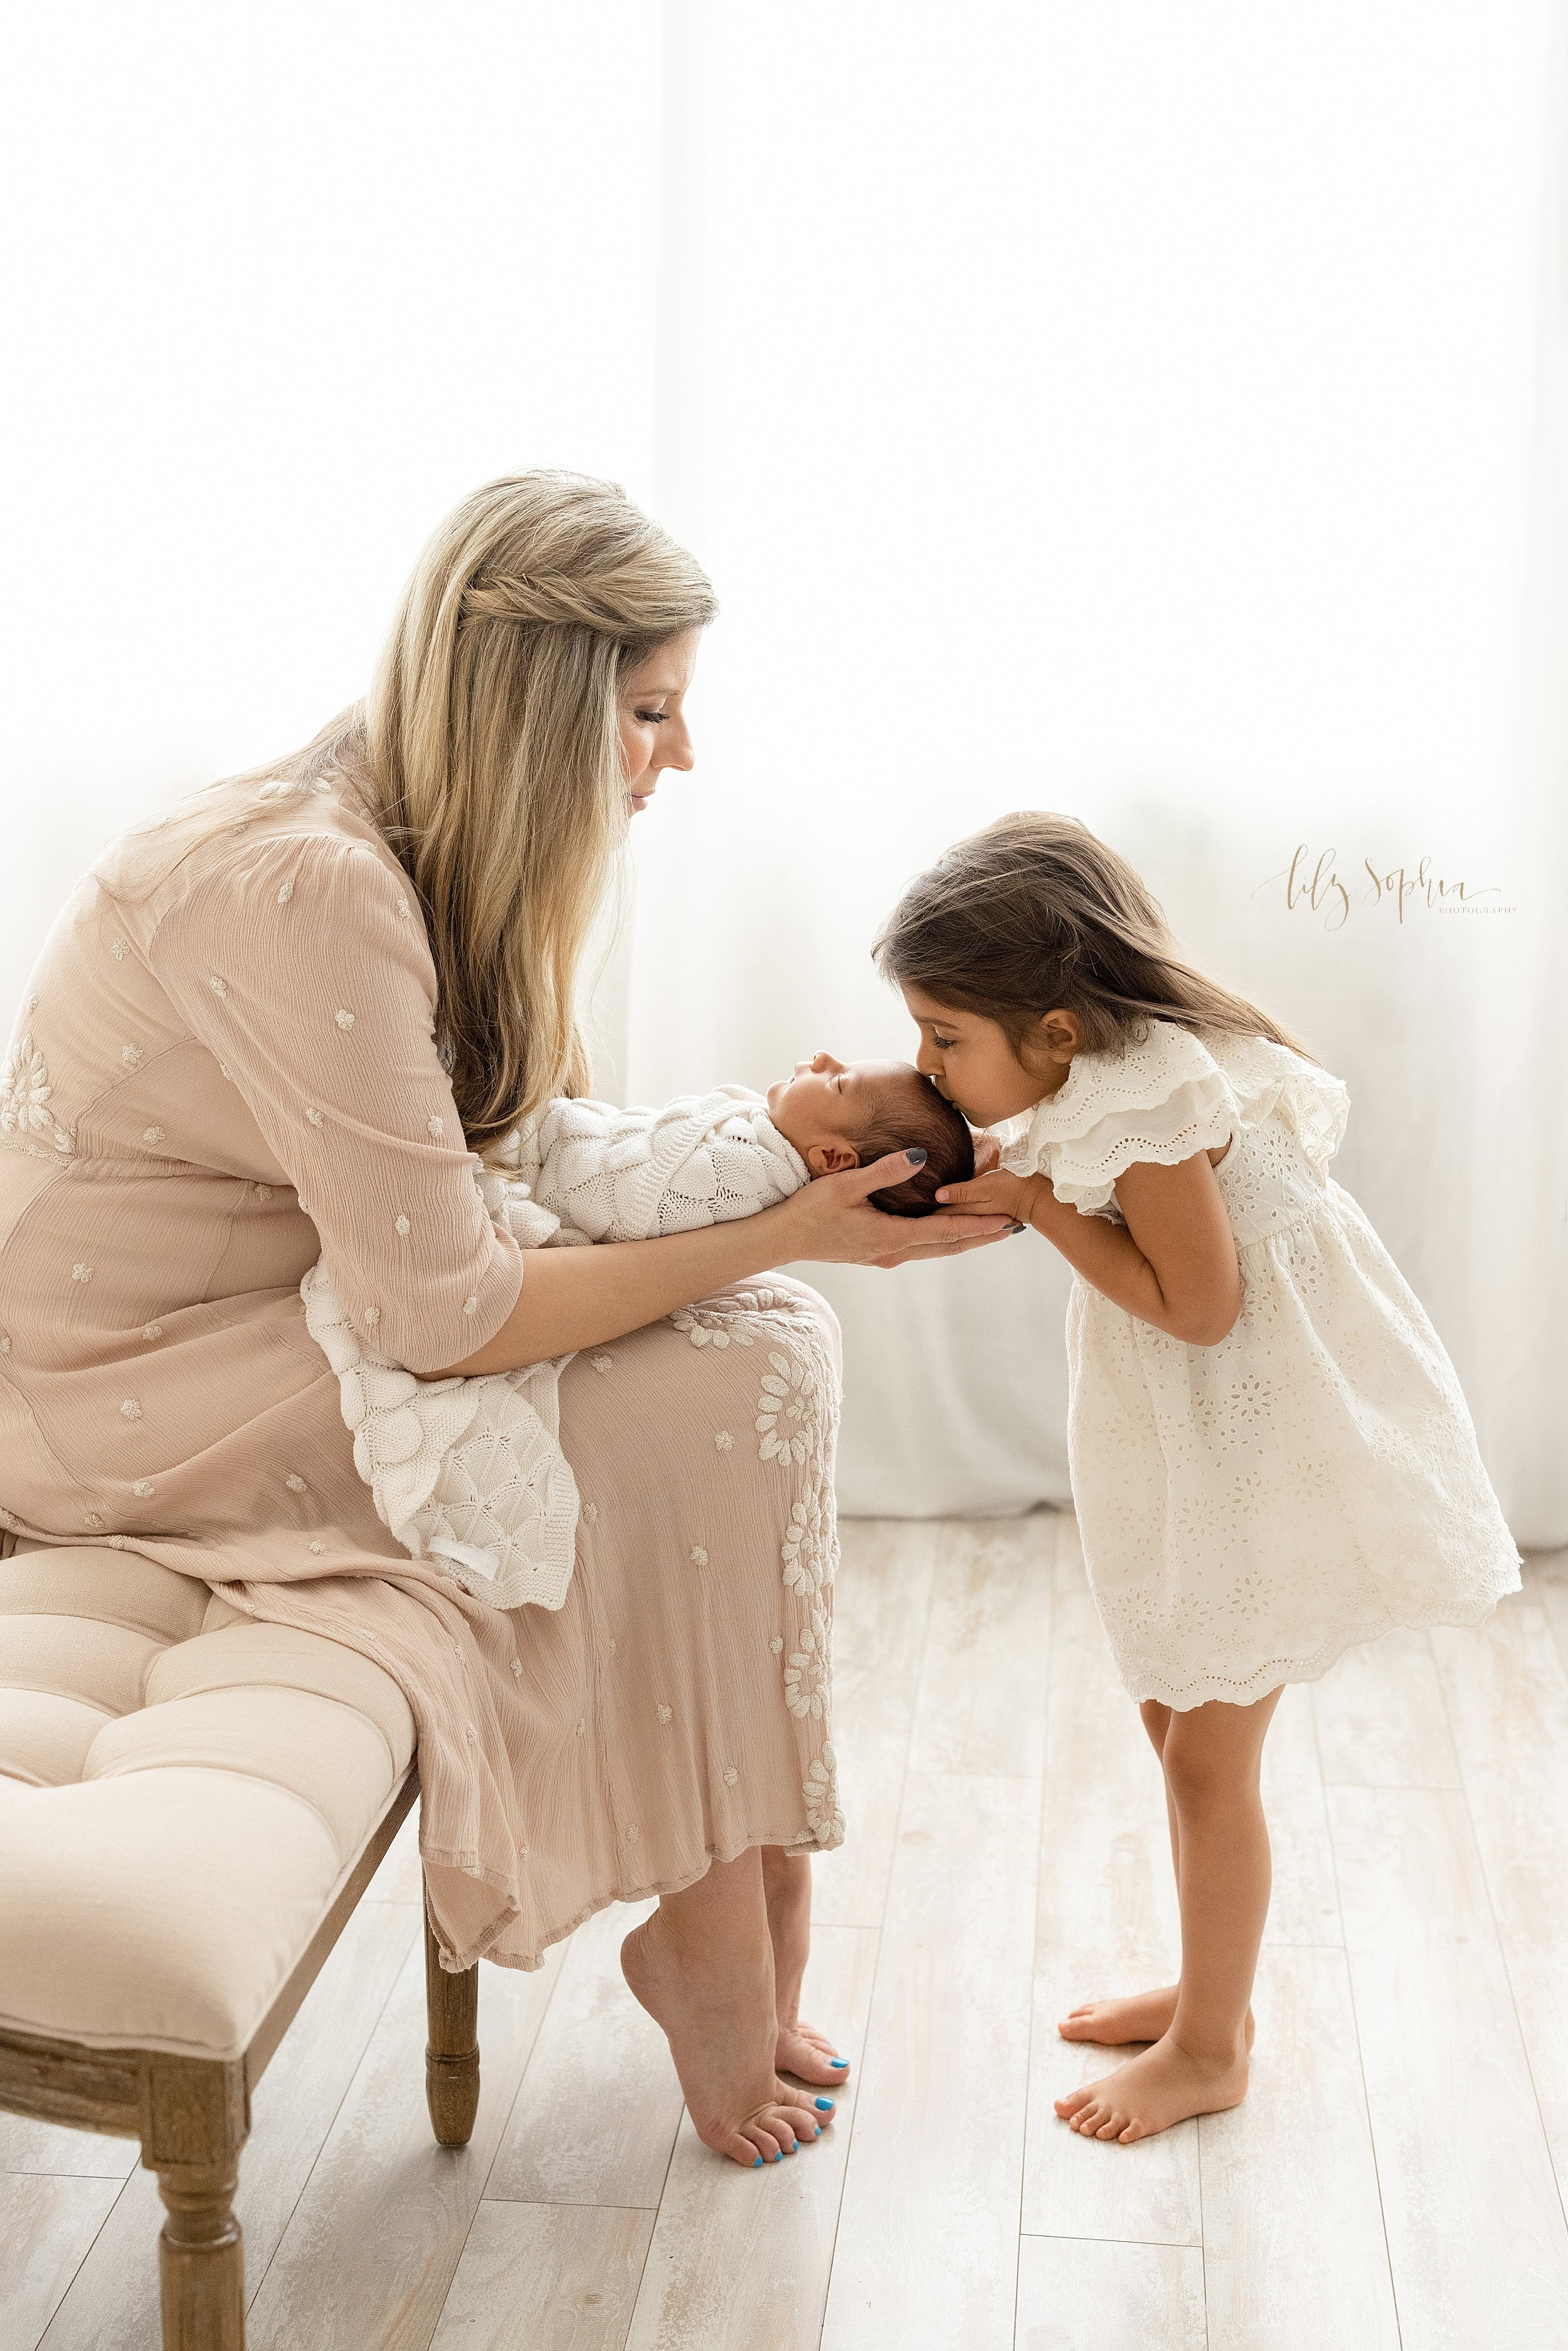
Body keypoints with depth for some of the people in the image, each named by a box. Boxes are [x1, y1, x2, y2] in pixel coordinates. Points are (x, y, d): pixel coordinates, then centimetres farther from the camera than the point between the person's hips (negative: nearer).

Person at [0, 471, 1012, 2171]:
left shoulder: (442, 854, 1)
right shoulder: (312, 888, -29)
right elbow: (445, 1315, -28)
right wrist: (783, 1238, -22)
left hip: (298, 1300, 9)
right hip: (139, 1377, -9)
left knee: (761, 1350, -5)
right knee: (703, 1405, -17)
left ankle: (741, 1902, 2)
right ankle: (705, 1937, 1)